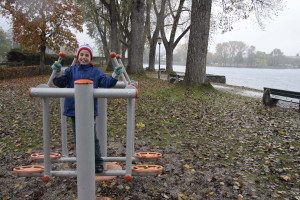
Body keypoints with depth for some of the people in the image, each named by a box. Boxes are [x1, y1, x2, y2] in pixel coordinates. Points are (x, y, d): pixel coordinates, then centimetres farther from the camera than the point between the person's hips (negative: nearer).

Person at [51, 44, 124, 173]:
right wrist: (57, 73, -16)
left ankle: (98, 163, 17)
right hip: (74, 109, 2)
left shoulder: (96, 72, 5)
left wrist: (115, 75, -19)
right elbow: (61, 83, 2)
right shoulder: (71, 70, 9)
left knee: (92, 138, 3)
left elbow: (106, 82, -4)